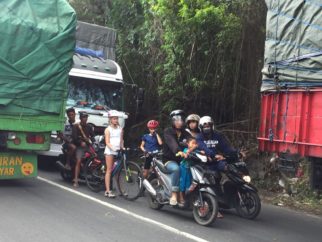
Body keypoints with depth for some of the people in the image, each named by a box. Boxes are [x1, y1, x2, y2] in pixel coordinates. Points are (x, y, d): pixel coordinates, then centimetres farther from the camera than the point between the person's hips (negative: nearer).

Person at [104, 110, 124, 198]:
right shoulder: (108, 129, -2)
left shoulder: (120, 129, 11)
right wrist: (113, 148, -24)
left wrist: (122, 148, 0)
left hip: (118, 151, 4)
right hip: (109, 151, -4)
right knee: (109, 170, -4)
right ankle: (108, 191, -5)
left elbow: (121, 140, 14)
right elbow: (107, 142, -9)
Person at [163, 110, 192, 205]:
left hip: (182, 160, 5)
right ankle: (174, 194, -30)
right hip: (170, 160, -4)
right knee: (176, 169, -35)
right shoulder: (168, 132, -4)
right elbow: (172, 144, -25)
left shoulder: (186, 134, 11)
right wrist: (179, 152, -45)